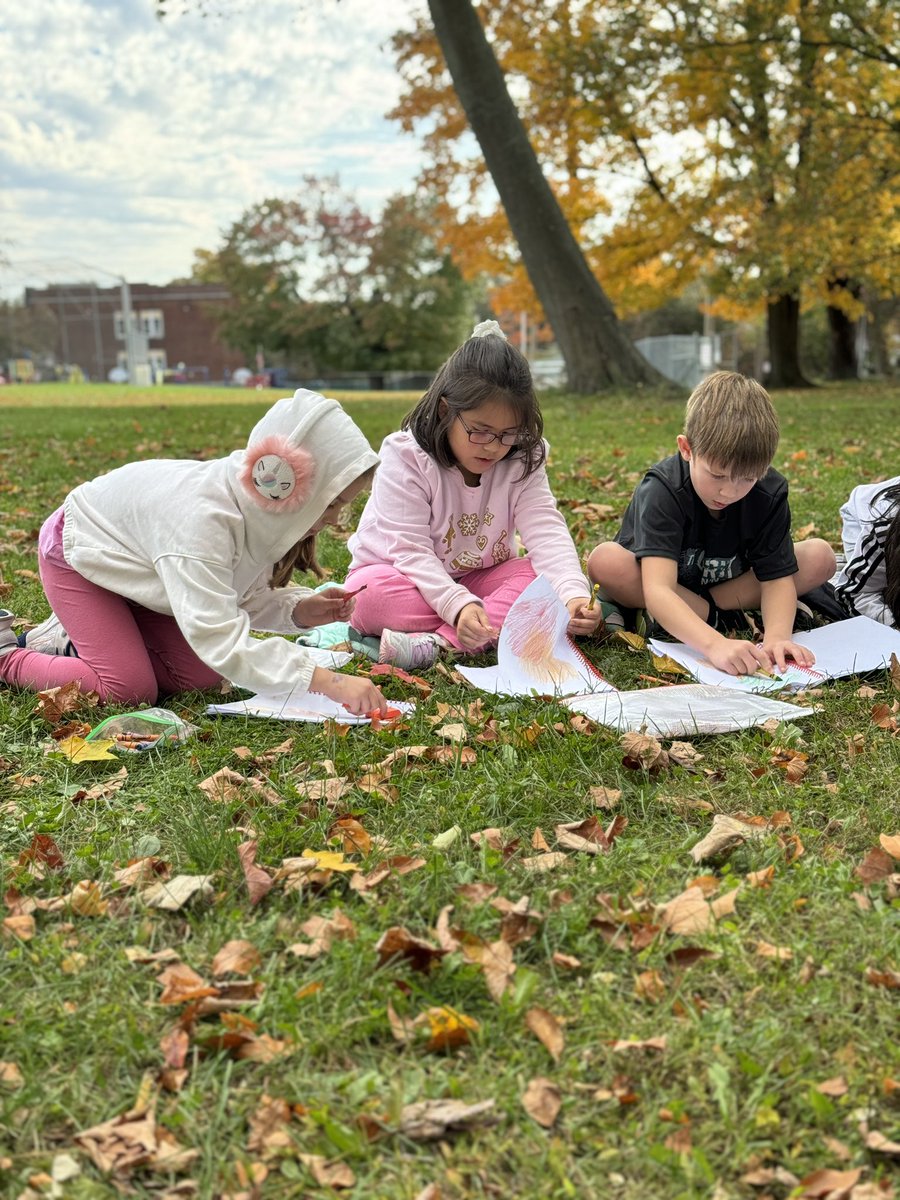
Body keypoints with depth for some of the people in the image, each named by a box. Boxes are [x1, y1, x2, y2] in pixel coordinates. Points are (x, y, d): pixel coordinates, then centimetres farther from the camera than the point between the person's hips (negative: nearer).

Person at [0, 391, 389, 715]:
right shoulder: (202, 518, -44)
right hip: (77, 552, -7)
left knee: (201, 677, -3)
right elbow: (221, 638, -49)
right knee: (130, 689, -17)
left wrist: (299, 609, -26)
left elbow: (246, 596, -6)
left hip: (129, 558, 8)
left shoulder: (260, 507, -19)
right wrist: (327, 682, -53)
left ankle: (74, 638, 17)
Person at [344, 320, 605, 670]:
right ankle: (510, 623, -33)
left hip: (478, 580, 3)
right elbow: (410, 550, -28)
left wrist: (573, 595, -42)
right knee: (371, 594, -35)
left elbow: (546, 530, -23)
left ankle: (438, 643, -36)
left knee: (541, 577, -24)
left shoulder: (522, 460, -11)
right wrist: (459, 606, -44)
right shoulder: (404, 456, -21)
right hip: (403, 574, -3)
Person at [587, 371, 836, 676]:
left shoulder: (770, 493, -19)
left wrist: (776, 637, -41)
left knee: (820, 557, -16)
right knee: (605, 561, -35)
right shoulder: (662, 490, -32)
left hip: (729, 585, 4)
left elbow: (777, 577, -19)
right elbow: (658, 591, -44)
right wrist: (715, 644, -59)